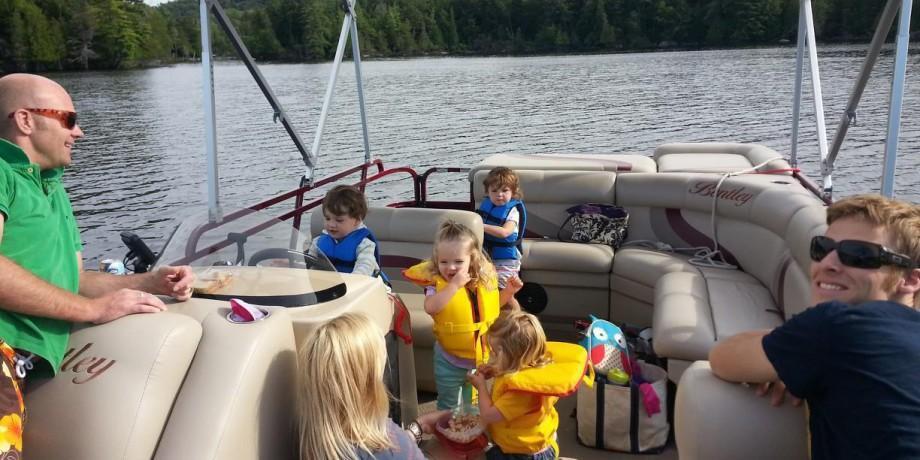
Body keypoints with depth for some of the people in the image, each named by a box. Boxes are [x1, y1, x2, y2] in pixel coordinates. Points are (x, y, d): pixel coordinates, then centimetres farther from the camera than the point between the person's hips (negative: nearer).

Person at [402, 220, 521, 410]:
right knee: (448, 406, 18)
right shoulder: (436, 282, -20)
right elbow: (430, 308, -40)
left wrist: (508, 291, -5)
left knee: (474, 405, 27)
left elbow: (493, 305, 12)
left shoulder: (484, 277, -7)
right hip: (450, 359, -3)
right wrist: (455, 285, -39)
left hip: (482, 354, 3)